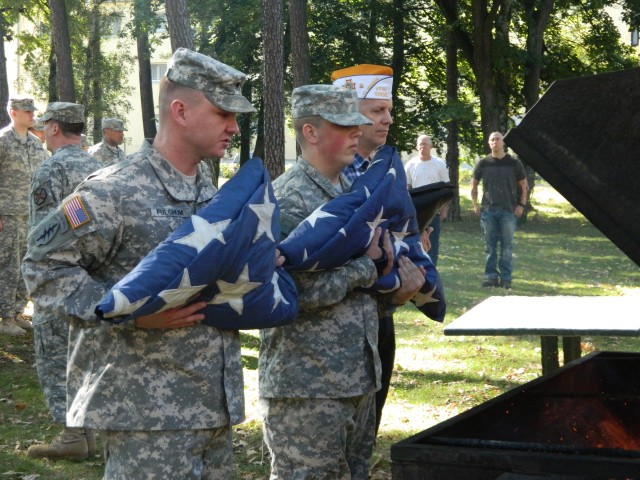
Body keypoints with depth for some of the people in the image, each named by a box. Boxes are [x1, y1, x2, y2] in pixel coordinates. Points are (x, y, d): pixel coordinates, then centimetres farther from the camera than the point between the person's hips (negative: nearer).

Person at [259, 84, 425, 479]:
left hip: (360, 378, 9)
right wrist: (368, 263, -11)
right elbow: (305, 292, -24)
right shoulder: (288, 199, -15)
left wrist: (405, 269, -3)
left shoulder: (355, 191, 12)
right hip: (306, 387, -8)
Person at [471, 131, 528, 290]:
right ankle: (490, 276, 9)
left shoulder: (514, 163, 4)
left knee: (507, 246, -1)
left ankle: (506, 278, 3)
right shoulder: (484, 163, 7)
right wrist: (475, 204, 6)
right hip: (488, 210, 2)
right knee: (490, 246, 4)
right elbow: (473, 185, 16)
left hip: (508, 211, -2)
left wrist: (521, 205, 0)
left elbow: (524, 185, 10)